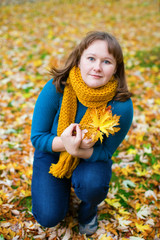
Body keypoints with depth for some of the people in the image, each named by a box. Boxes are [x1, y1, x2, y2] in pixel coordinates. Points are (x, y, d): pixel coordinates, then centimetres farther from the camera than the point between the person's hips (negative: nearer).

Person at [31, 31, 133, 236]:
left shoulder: (121, 105, -29)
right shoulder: (56, 89, -28)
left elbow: (106, 151, -16)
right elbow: (37, 137, -17)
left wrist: (77, 151, -37)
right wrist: (63, 143, -39)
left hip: (92, 157, 0)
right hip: (52, 152, 1)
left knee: (92, 184, -33)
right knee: (48, 217, -11)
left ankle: (88, 210, 6)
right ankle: (63, 186, 25)